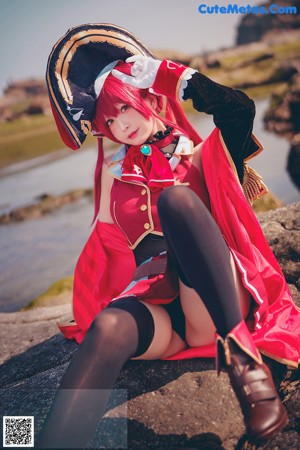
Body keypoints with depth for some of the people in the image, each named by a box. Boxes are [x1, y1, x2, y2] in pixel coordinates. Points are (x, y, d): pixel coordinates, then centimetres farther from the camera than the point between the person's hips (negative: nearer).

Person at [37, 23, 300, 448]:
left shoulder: (199, 153, 12)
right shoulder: (116, 170, 18)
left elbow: (239, 110, -6)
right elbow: (106, 243, 18)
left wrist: (177, 76, 1)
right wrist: (107, 179, 11)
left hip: (213, 304, -1)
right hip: (152, 304, 2)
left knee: (176, 196, -28)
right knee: (109, 327, -35)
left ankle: (240, 352, -30)